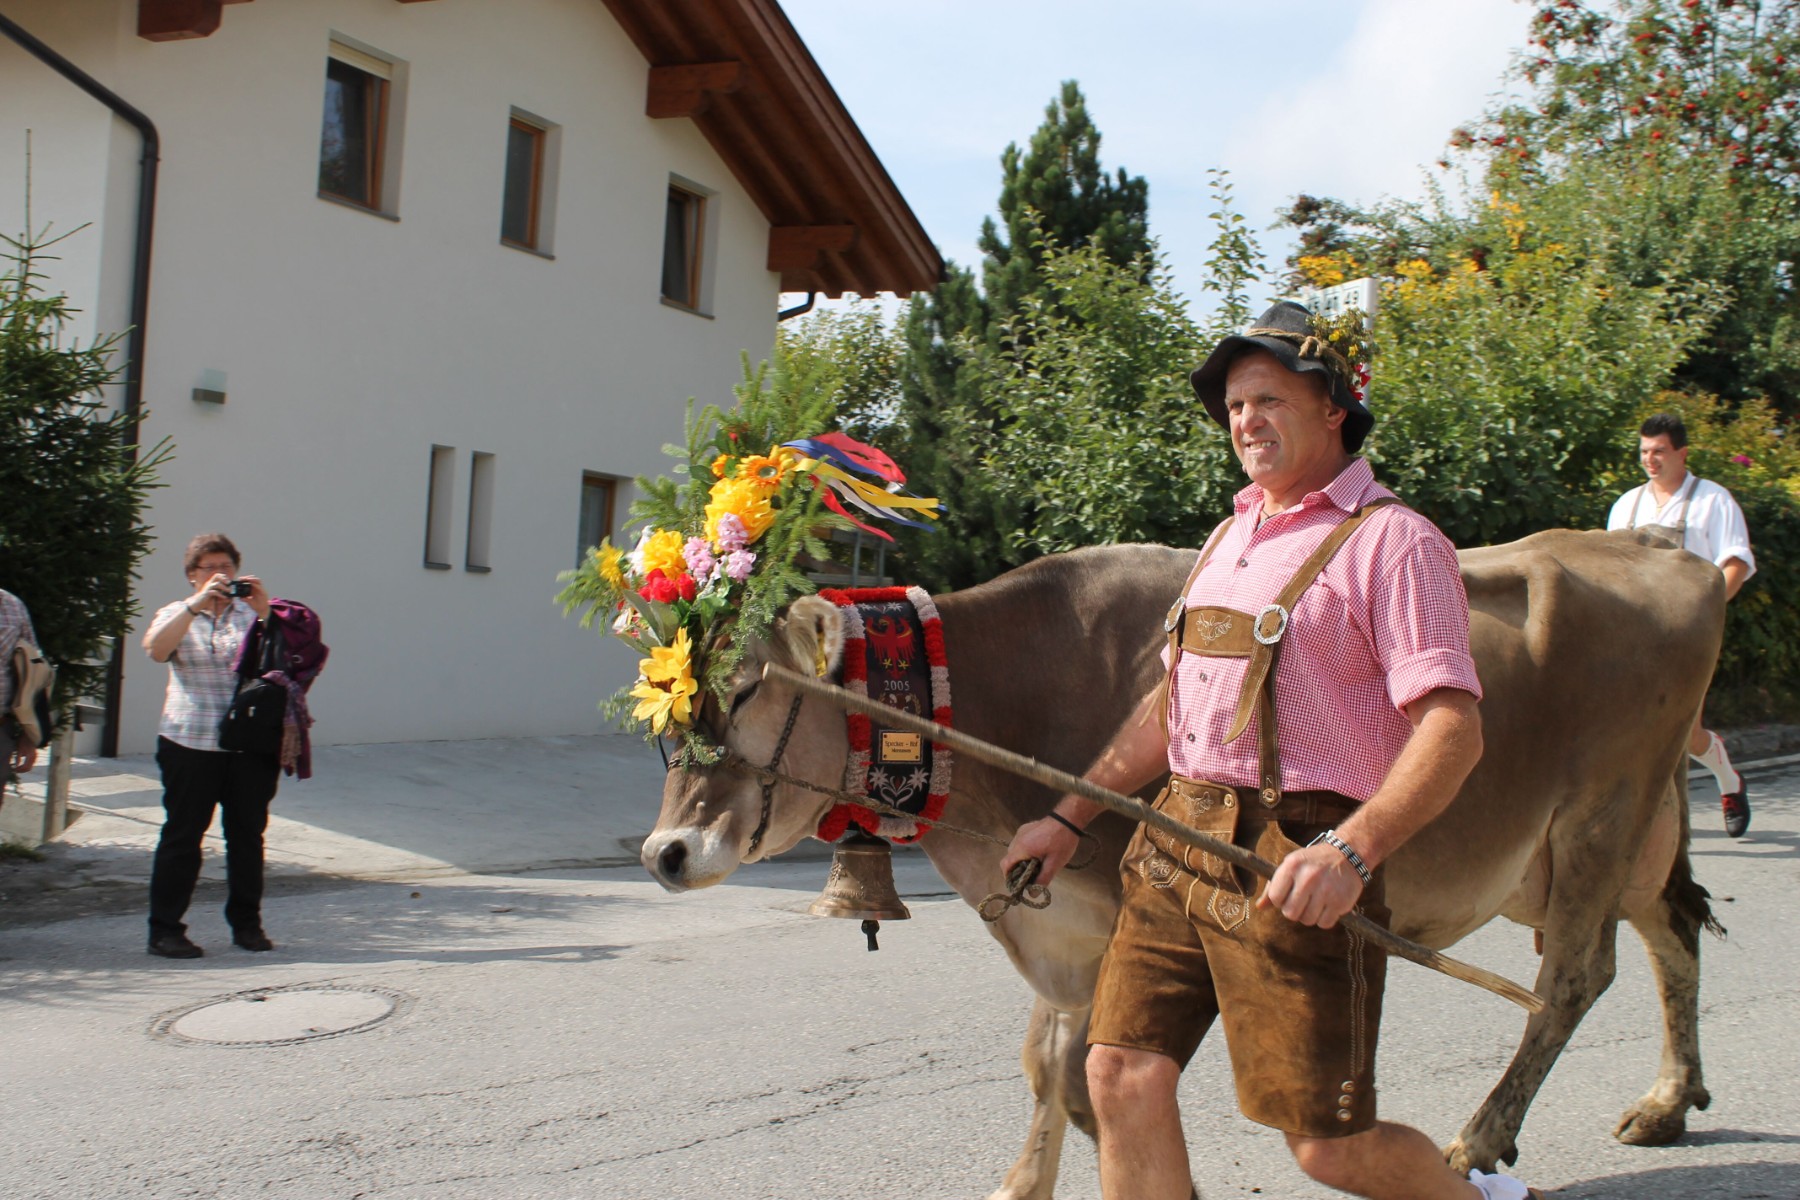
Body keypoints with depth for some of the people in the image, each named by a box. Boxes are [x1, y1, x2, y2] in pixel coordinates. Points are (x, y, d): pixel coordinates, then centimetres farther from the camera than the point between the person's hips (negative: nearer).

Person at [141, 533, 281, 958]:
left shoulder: (252, 613, 13)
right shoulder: (177, 615, 11)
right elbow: (156, 648, -12)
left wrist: (265, 612, -15)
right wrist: (197, 604, -19)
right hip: (192, 744, -1)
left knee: (248, 835, 6)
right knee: (182, 835, -1)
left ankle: (247, 924, 18)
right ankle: (165, 929, 5)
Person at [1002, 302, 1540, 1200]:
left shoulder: (1391, 541, -6)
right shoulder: (1228, 539, 18)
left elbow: (1453, 728, -15)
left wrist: (1352, 850, -29)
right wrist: (1070, 815, 22)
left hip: (1294, 863, -7)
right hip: (1176, 835, 7)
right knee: (1124, 1077, -2)